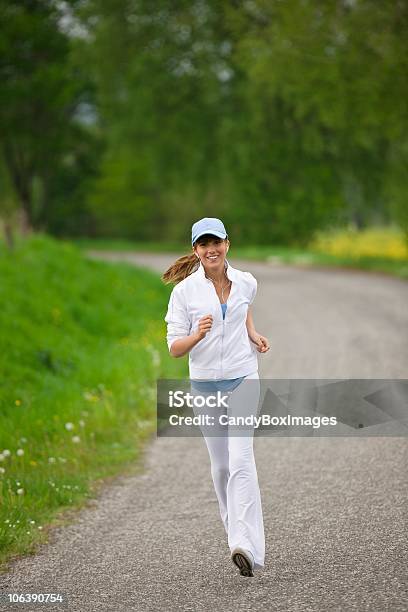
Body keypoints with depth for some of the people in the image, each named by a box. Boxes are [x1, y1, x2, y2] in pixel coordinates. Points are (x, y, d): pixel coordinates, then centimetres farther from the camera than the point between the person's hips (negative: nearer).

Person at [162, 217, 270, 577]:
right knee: (220, 464, 9)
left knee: (241, 458, -16)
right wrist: (197, 335, -28)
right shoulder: (185, 291, -7)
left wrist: (253, 335, 9)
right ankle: (237, 530, 31)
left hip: (243, 379, -1)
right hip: (206, 384, 1)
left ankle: (246, 546, -25)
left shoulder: (246, 283, 0)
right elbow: (175, 348, -9)